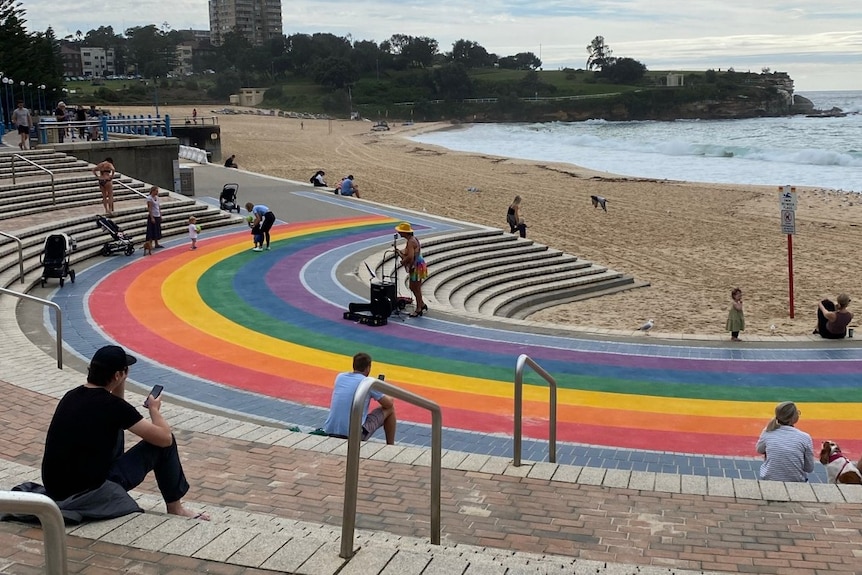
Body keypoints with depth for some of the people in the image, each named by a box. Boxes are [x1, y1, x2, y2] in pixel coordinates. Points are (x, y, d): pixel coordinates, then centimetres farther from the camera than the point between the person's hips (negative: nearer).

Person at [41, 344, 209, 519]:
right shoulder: (111, 405, -14)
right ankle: (175, 508, 21)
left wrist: (119, 387, 16)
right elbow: (165, 438, -7)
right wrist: (154, 409, 11)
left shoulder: (71, 396, 7)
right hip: (90, 494, -8)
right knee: (163, 444, 4)